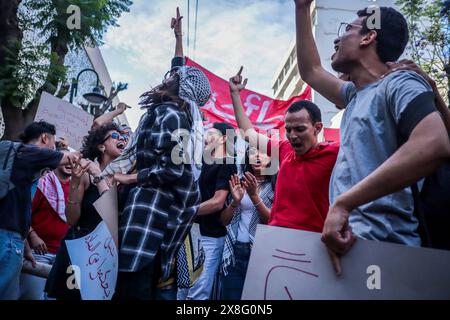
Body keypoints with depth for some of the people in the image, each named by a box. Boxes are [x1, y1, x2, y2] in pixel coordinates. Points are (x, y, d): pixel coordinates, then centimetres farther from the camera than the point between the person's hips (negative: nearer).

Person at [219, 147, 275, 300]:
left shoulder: (276, 185, -1)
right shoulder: (239, 182, 7)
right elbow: (224, 220, 5)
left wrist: (254, 196, -20)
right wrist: (235, 201, -13)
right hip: (233, 250, 3)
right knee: (229, 295, 9)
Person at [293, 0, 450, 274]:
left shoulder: (400, 83, -7)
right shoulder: (356, 95, 18)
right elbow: (310, 71, 31)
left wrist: (342, 203, -28)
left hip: (380, 245, -8)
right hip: (352, 236, 8)